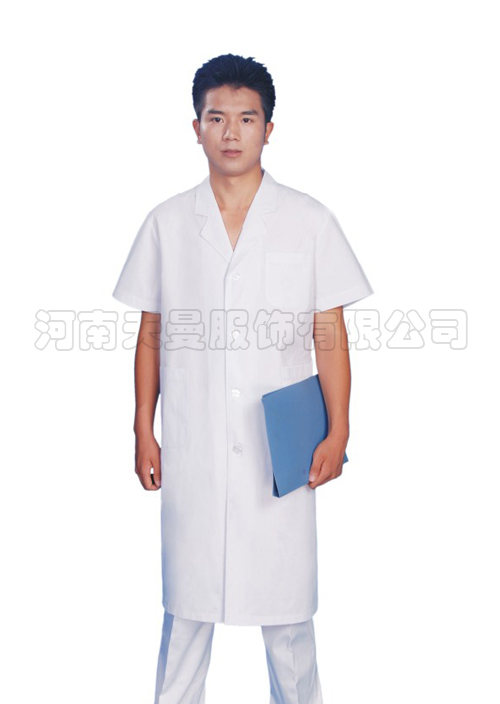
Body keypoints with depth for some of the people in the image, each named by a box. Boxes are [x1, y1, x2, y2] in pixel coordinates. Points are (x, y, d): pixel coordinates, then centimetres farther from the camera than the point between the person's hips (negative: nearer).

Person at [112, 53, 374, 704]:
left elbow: (329, 334, 1)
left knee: (285, 589, 8)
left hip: (282, 448, -1)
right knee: (187, 593, 10)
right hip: (192, 448, 1)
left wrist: (338, 432, -4)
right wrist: (144, 432, 4)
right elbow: (152, 334, 8)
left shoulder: (309, 222, 0)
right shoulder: (167, 223, 4)